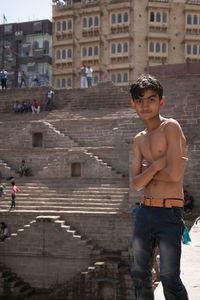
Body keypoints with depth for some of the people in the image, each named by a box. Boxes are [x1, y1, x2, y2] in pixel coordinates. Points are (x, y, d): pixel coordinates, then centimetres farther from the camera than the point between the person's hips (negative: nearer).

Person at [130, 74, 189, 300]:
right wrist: (156, 165, -12)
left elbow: (174, 174, -19)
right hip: (145, 211, 7)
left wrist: (147, 172, -1)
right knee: (139, 274, 15)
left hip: (169, 213, -7)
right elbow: (136, 184, 5)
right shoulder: (139, 140, 13)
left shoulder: (170, 127, -9)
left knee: (169, 279, -6)